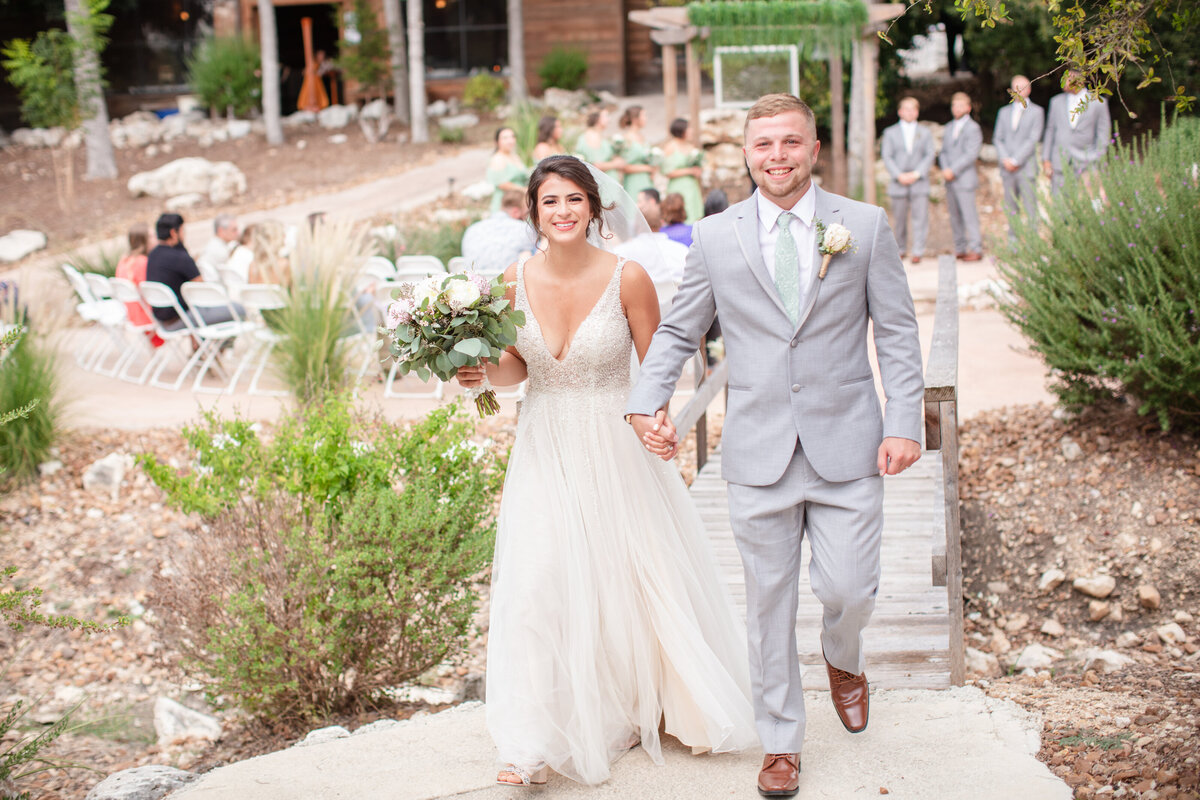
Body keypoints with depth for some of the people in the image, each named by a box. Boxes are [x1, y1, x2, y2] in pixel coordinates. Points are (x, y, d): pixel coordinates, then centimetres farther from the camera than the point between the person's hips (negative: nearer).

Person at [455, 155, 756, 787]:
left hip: (616, 447, -2)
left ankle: (682, 708, 35)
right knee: (535, 585, -5)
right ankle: (536, 743, 3)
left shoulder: (627, 278, -12)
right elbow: (519, 365, 9)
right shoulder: (518, 280, -4)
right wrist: (488, 372, -13)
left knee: (640, 579, 11)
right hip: (545, 451, 2)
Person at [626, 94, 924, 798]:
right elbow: (678, 332, 9)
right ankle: (782, 741, 25)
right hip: (760, 454, 1)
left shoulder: (866, 225, 2)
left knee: (848, 590, -1)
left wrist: (905, 422, -6)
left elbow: (898, 332, 3)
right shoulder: (714, 237, 4)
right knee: (770, 605, 8)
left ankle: (844, 663, 36)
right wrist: (647, 403, -7)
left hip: (847, 447, -1)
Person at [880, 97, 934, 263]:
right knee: (900, 219, 2)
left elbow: (929, 156, 6)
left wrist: (916, 174, -9)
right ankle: (901, 250, 16)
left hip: (919, 183, 0)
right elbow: (886, 156, 3)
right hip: (898, 184, 0)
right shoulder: (890, 132, 11)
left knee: (920, 217, -10)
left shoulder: (925, 133, 14)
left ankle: (917, 252, -11)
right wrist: (899, 175, -11)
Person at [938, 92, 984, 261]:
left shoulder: (973, 128, -4)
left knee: (969, 215, -8)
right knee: (955, 217, 8)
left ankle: (976, 249, -5)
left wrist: (953, 170, -16)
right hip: (950, 181, 7)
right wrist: (945, 169, -3)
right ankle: (960, 249, 13)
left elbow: (971, 154, -13)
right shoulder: (949, 128, 18)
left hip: (965, 179, -7)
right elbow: (944, 152, 16)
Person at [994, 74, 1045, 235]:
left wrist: (1015, 160, -12)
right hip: (1007, 168, 4)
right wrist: (1005, 160, -5)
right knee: (1011, 209, 4)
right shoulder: (1004, 112, 16)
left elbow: (1033, 139, -6)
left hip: (1026, 168, -4)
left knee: (1030, 209, -8)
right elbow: (997, 139, 12)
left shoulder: (1036, 111, 2)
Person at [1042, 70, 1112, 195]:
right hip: (1060, 163, 3)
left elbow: (1103, 134, 4)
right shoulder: (1056, 101, 13)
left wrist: (1096, 161, -3)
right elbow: (1050, 131, 14)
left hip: (1085, 162, -2)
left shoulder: (1098, 102, 3)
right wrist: (1046, 160, 7)